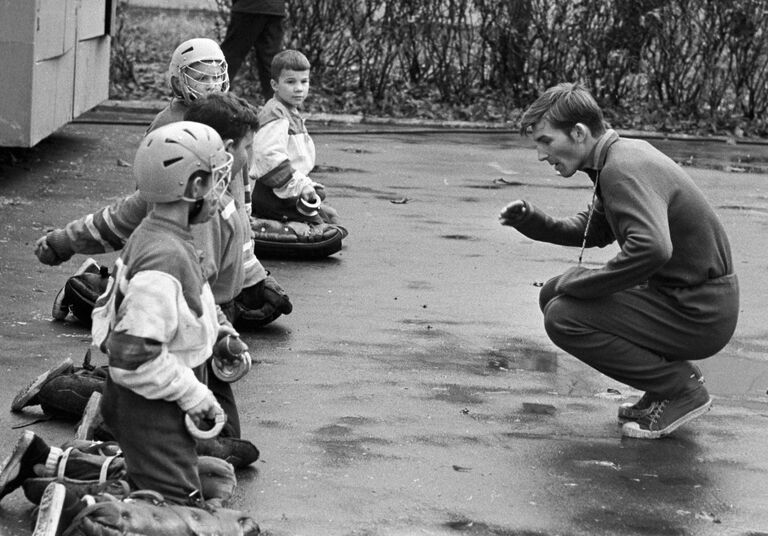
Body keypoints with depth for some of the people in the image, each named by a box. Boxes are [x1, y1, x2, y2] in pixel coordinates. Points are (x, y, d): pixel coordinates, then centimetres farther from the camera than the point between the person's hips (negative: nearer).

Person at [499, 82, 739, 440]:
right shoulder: (625, 154, 9)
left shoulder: (624, 169, -22)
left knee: (563, 317, -17)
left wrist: (582, 281, -24)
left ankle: (681, 388, -6)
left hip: (700, 314, -10)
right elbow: (597, 231, 24)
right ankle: (671, 372, 14)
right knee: (555, 294, 12)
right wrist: (534, 222, 8)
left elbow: (652, 248, -38)